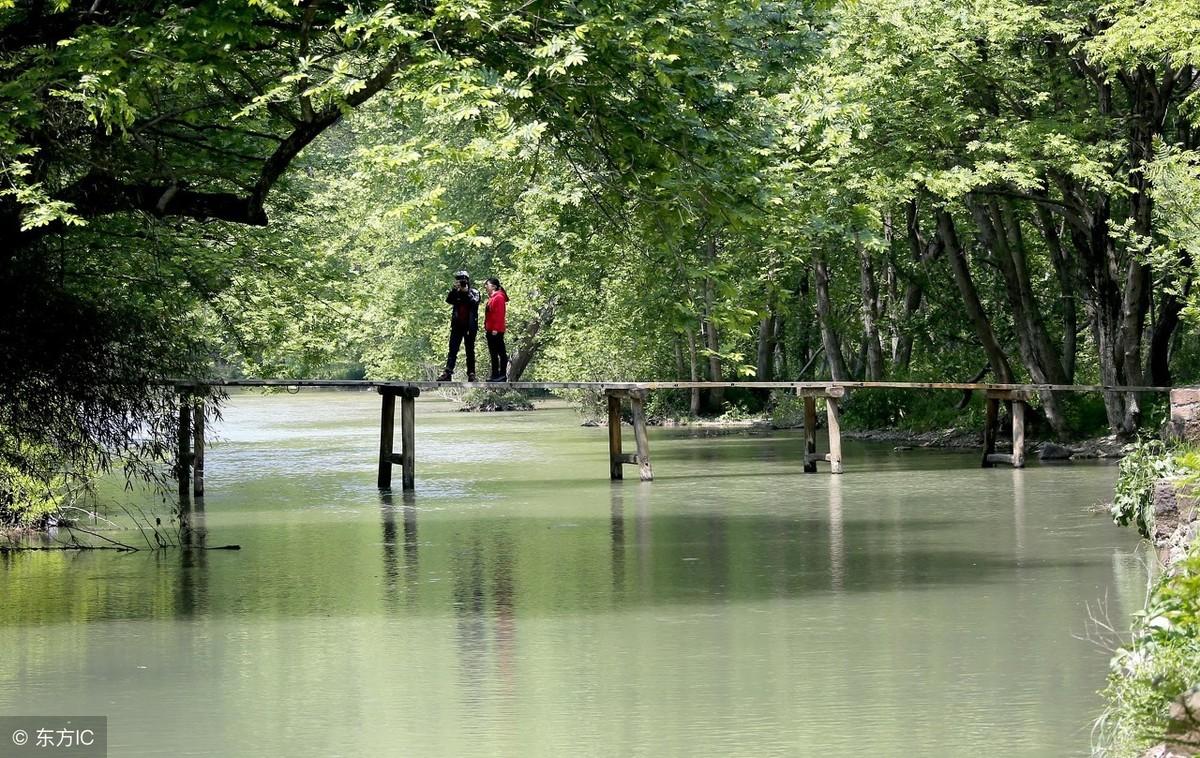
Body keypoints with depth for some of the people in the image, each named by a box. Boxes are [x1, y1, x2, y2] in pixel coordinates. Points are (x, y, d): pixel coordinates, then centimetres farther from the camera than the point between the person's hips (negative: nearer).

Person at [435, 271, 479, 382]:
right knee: (453, 350, -4)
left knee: (470, 351, 4)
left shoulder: (474, 292, 1)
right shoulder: (456, 293, 8)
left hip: (470, 326, -2)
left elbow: (475, 302, -17)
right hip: (457, 326, 2)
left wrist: (466, 292, -20)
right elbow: (449, 300, -9)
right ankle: (447, 373, -9)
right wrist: (454, 289, -20)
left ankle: (471, 373, 8)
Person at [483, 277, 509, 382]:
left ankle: (502, 375, -4)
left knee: (501, 352, -5)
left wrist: (496, 329, -22)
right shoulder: (491, 297, 17)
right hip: (490, 330, 10)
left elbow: (499, 314, -19)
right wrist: (486, 327, 17)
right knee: (493, 353, 12)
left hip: (496, 331, -10)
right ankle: (495, 374, 16)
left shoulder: (499, 297, -13)